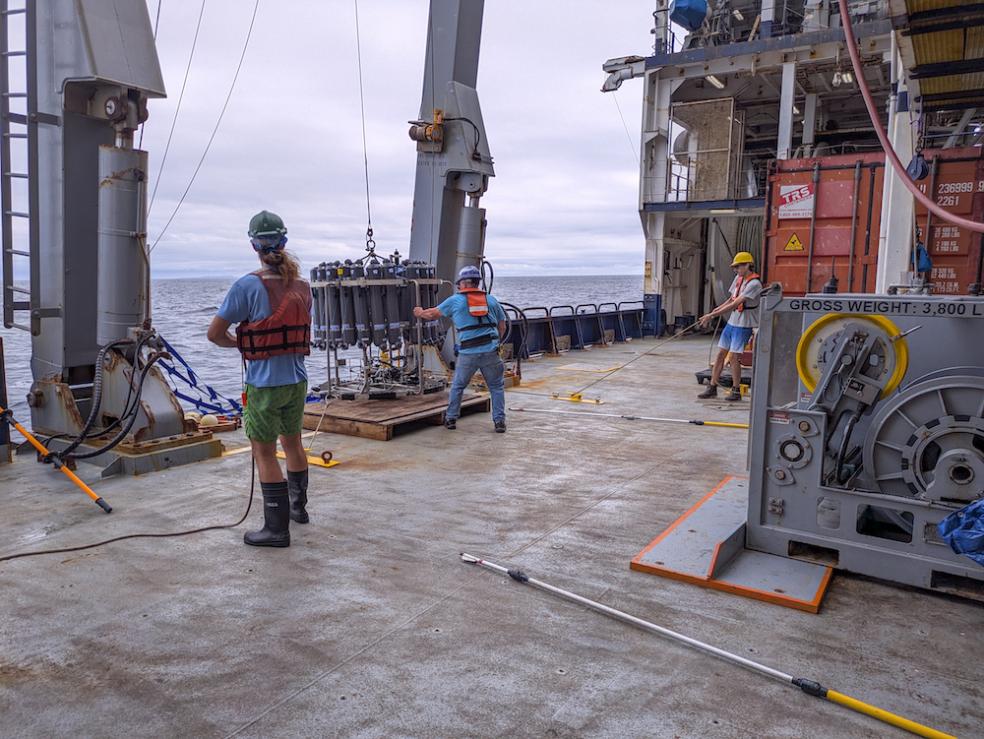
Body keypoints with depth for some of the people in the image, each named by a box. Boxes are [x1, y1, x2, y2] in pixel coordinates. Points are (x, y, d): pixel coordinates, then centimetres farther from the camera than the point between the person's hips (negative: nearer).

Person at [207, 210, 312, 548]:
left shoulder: (248, 286, -14)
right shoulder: (302, 286, 4)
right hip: (297, 380, 6)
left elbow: (214, 334, -10)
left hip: (265, 384, -6)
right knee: (292, 442, 22)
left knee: (264, 453, 4)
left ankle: (277, 527, 9)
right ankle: (298, 506, 38)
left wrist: (237, 343, 8)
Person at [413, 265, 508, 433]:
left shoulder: (455, 300, 7)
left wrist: (421, 313, 39)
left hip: (467, 353, -1)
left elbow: (434, 313, 19)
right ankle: (499, 421, 5)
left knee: (458, 386, 17)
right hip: (490, 351, 1)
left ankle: (451, 419, 24)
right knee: (496, 386, 11)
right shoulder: (491, 300, 12)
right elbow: (502, 326, 15)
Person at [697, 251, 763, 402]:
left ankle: (736, 391, 5)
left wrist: (712, 315, -26)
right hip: (732, 322, 8)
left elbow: (735, 304, -25)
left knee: (734, 356, -8)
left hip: (744, 325, -8)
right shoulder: (738, 278, 8)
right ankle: (712, 388, 13)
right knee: (721, 354, 7)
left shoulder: (754, 283, -18)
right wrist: (714, 311, 3)